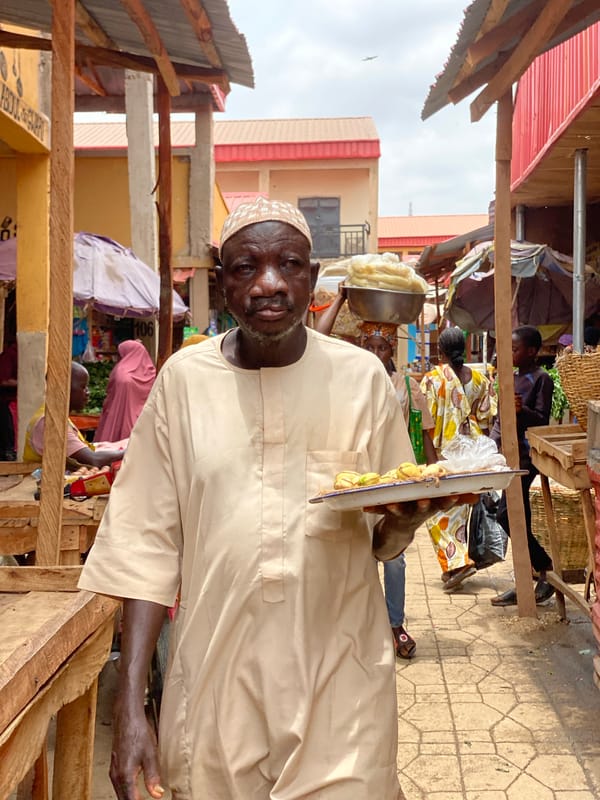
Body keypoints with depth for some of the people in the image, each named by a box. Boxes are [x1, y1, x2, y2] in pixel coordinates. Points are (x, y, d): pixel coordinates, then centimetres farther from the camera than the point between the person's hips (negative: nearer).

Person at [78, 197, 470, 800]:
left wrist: (404, 518, -18)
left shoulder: (361, 376, -2)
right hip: (216, 680, 0)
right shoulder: (184, 378, -4)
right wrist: (129, 709, -7)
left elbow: (386, 541, 6)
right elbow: (147, 546, -3)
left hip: (339, 683, 0)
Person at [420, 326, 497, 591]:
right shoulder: (480, 378, 5)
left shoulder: (433, 378, -11)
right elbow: (487, 417, 6)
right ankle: (456, 563, 24)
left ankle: (457, 562, -11)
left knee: (441, 507, 1)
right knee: (462, 504, 15)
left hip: (445, 450, -6)